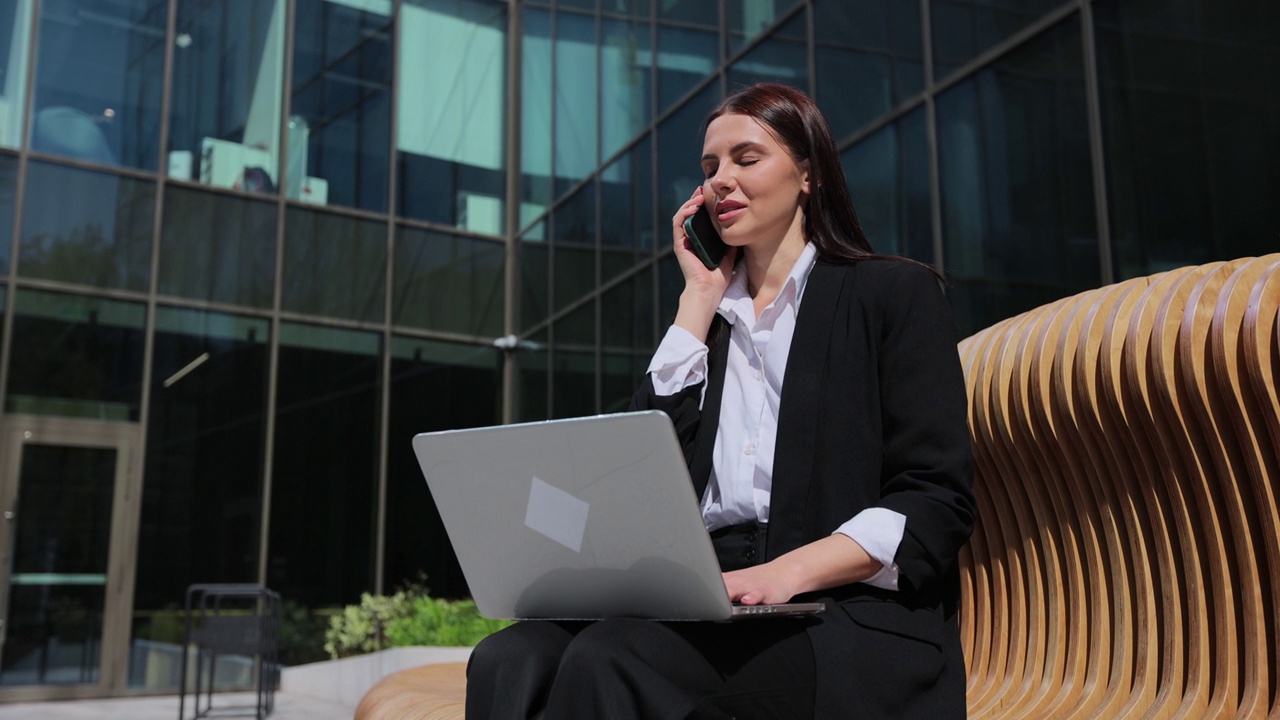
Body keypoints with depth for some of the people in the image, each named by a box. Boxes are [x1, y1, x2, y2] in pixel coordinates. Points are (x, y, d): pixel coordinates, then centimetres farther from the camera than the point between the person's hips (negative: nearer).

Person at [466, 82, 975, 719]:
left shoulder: (894, 293, 8)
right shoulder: (709, 315, 22)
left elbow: (938, 500, -3)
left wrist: (787, 573, -19)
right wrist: (699, 300, 10)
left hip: (849, 613, -4)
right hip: (711, 607, 5)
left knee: (612, 663, -33)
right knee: (509, 662, -26)